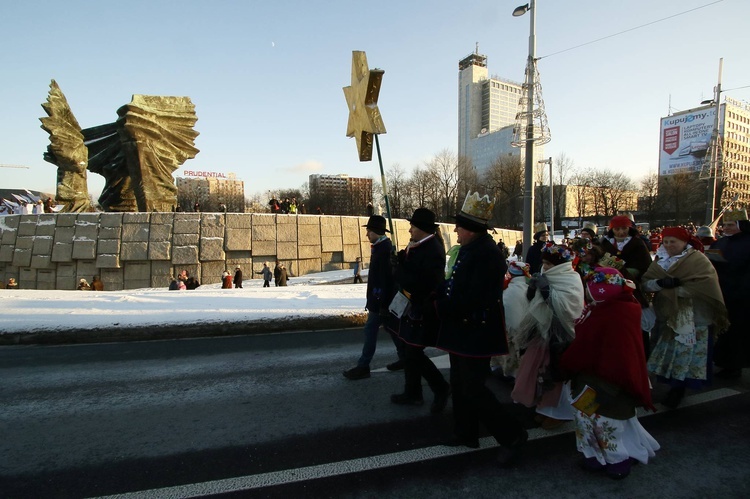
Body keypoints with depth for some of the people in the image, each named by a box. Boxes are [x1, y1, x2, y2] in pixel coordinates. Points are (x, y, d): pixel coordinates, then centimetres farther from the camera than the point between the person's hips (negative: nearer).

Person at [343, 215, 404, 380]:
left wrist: (383, 304, -23)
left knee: (370, 329, -3)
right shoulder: (382, 247, 12)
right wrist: (372, 299, 20)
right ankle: (405, 359, 27)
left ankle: (363, 366, 5)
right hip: (380, 298, 10)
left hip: (381, 300, -10)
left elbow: (387, 278, -24)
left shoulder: (383, 249, -19)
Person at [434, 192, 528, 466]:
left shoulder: (487, 255, -22)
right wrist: (441, 293, -2)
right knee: (459, 384, 19)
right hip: (463, 331, 10)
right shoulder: (469, 250, 8)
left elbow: (473, 300, -28)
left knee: (472, 389, -1)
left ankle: (512, 435, 16)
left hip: (477, 334, -10)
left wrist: (441, 306, -20)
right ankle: (466, 433, 36)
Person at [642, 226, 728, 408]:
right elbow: (645, 284, 1)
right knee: (669, 354, 10)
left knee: (686, 357, -2)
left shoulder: (698, 260, -6)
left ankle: (678, 389, 10)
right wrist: (660, 283, -20)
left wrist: (674, 289, -17)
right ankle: (675, 386, 23)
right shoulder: (660, 261, 10)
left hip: (693, 319, -5)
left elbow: (705, 285, -20)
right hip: (667, 317, 5)